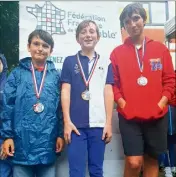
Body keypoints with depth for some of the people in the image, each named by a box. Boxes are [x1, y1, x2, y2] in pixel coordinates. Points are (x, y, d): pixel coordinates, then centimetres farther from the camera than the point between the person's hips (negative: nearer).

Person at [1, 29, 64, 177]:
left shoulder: (56, 76, 6)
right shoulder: (17, 74, 4)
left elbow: (60, 108, 7)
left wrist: (60, 135, 3)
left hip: (48, 142, 1)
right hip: (22, 142, -1)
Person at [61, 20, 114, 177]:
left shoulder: (106, 63, 11)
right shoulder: (70, 61, 8)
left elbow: (108, 93, 6)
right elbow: (65, 92, 2)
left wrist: (108, 123, 0)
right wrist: (67, 122, -6)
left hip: (99, 124, 1)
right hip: (76, 124, -1)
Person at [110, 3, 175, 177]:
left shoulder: (160, 49, 7)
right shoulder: (117, 52, 4)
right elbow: (113, 82, 2)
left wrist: (161, 103, -6)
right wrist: (122, 103, -9)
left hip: (156, 115, 2)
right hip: (129, 116, -1)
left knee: (151, 160, 11)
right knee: (134, 162, -6)